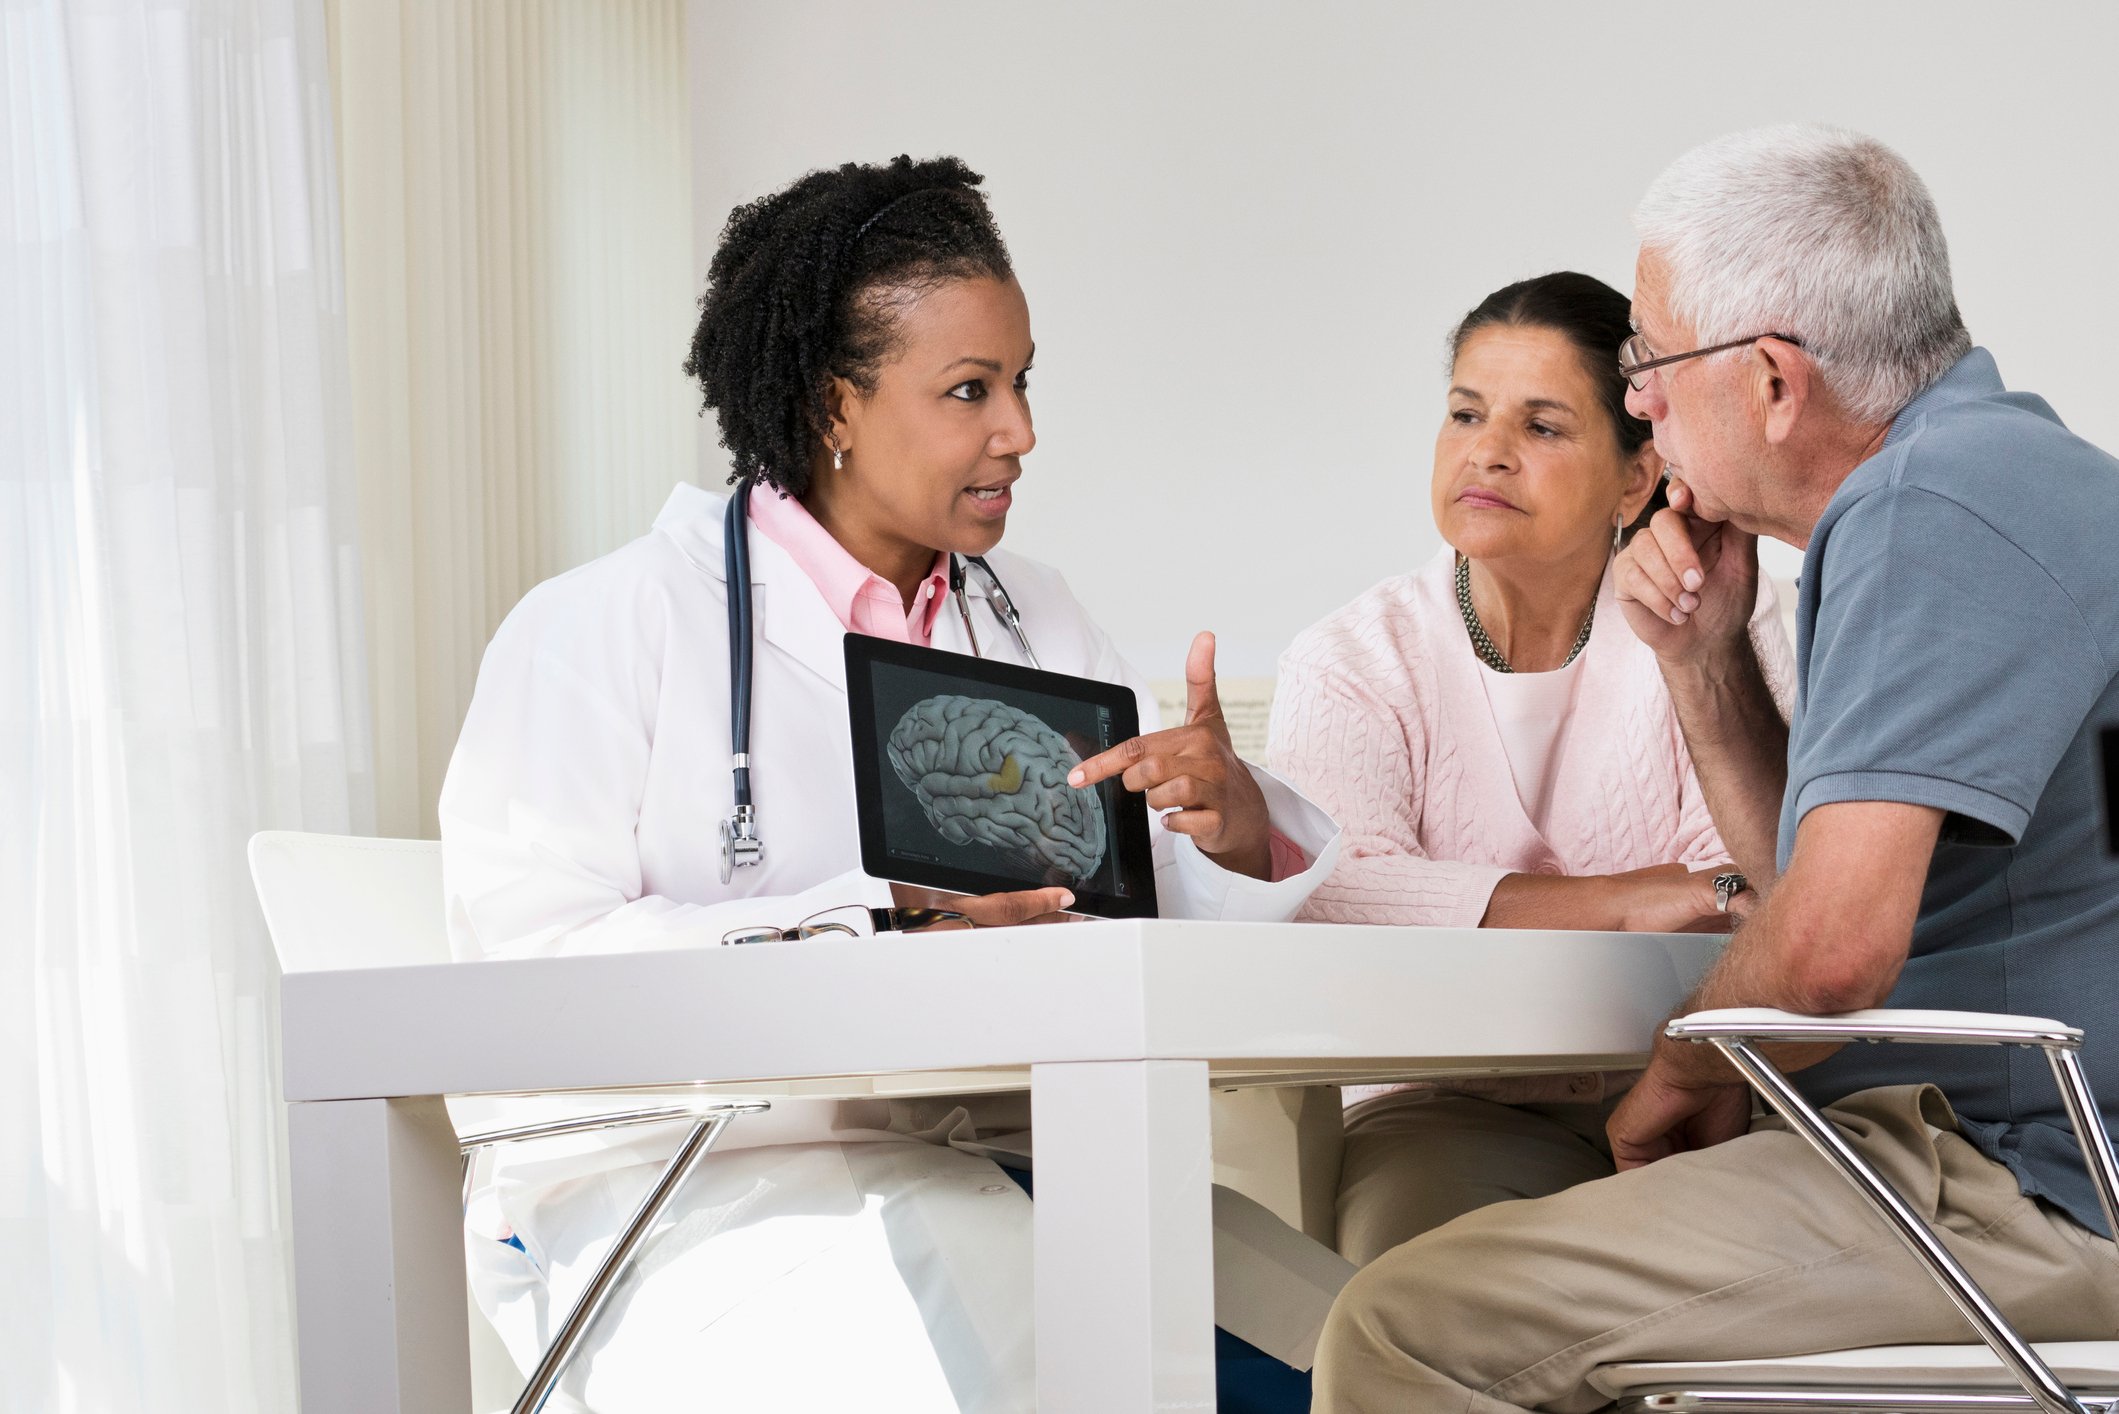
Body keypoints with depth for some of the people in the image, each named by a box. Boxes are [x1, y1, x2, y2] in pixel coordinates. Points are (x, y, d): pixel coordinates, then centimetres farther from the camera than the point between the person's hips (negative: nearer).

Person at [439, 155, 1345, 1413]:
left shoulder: (1034, 623, 19)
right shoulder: (604, 629, 1)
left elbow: (1180, 887, 11)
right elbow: (534, 956, -12)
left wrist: (1237, 827, -14)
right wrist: (879, 930, -20)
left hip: (990, 1173, 5)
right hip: (684, 1196, -4)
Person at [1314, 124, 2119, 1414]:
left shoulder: (1932, 511, -18)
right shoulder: (1989, 472, 17)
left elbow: (1831, 949, -28)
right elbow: (1812, 884, 24)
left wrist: (1682, 1083, -7)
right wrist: (1707, 658, 10)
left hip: (2011, 1187, -11)